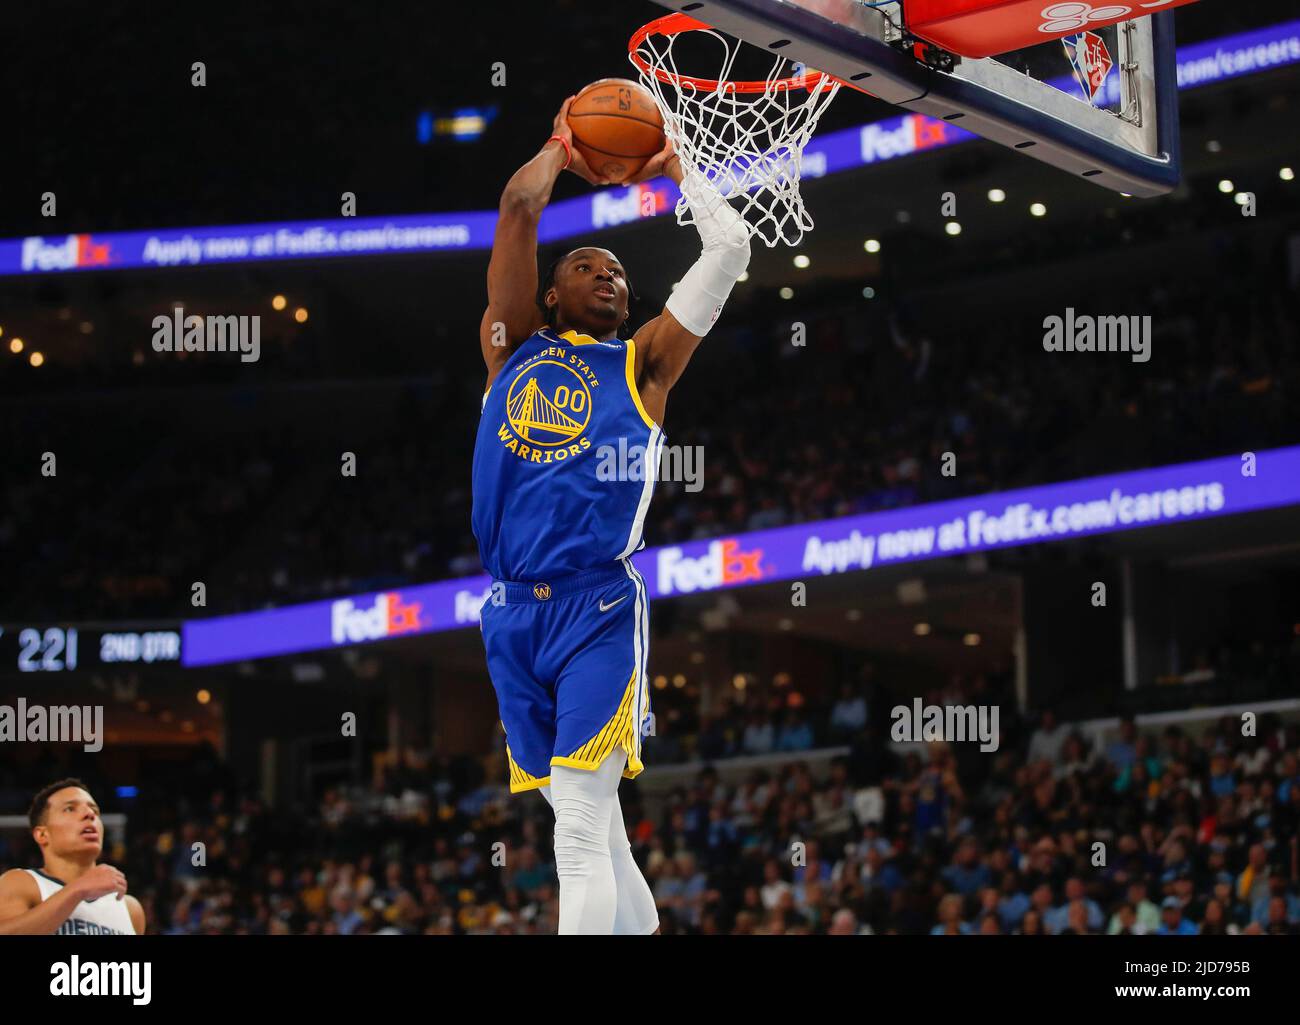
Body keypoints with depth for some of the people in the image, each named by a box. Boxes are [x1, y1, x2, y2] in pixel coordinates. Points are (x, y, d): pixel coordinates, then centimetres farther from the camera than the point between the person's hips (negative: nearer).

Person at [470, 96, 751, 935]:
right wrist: (563, 147, 23)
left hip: (598, 607, -3)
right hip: (513, 612, 3)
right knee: (597, 833, 11)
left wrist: (675, 169, 19)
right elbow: (519, 210, 10)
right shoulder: (515, 348, 16)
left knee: (581, 835, -14)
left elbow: (731, 246, 8)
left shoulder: (643, 363, 11)